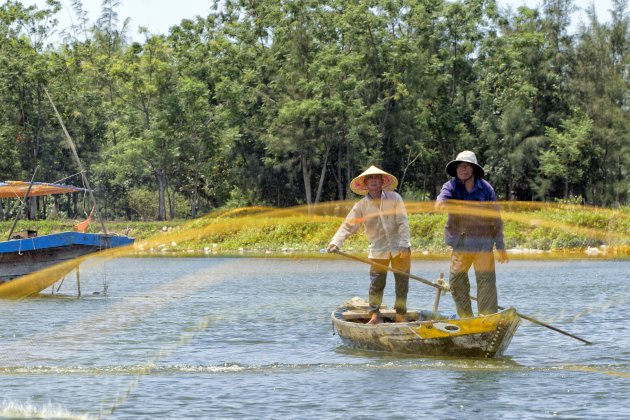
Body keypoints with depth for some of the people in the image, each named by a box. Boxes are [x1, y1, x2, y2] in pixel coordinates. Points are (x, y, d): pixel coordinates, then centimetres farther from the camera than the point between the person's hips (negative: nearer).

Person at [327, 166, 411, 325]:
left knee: (402, 282, 4)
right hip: (378, 250, 0)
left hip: (400, 248, 0)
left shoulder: (394, 198, -3)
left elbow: (403, 223, -6)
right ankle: (375, 315, 6)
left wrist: (403, 244, -14)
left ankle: (401, 315, 14)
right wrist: (335, 242, -22)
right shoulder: (361, 206, -2)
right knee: (376, 283, -2)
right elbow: (348, 226, -6)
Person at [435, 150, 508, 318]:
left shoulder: (486, 189, 0)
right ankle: (466, 317, 16)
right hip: (460, 243, 2)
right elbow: (444, 195, -22)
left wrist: (500, 247, 4)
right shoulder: (452, 186, 2)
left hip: (483, 243, -2)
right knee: (456, 280, 4)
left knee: (486, 281, -6)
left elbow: (495, 219, 4)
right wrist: (440, 202, -48)